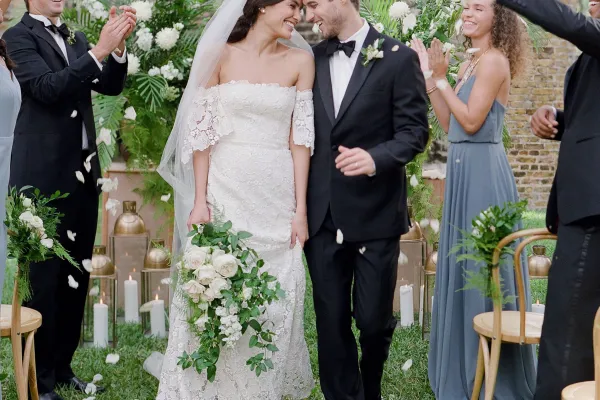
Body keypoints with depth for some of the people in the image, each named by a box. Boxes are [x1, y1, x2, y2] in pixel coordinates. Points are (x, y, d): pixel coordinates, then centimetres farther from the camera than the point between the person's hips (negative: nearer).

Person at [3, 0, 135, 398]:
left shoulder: (77, 39, 15)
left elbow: (111, 86, 8)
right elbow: (47, 87, -18)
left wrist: (118, 46, -9)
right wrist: (99, 51, -24)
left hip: (83, 172, 6)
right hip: (43, 175, -6)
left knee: (76, 278, 11)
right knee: (44, 279, 0)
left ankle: (62, 367, 23)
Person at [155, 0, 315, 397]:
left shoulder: (300, 60, 5)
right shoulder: (218, 56, 2)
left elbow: (301, 137, 2)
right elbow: (201, 132, -1)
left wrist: (301, 208, -3)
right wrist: (200, 200, -9)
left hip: (278, 196, 1)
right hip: (225, 192, -1)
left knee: (274, 301, 5)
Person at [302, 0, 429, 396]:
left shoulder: (398, 57, -2)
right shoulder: (313, 59, 10)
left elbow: (415, 131, -6)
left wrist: (375, 158, -25)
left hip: (375, 212, -3)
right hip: (322, 216, 4)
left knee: (374, 318, 6)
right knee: (331, 322, 7)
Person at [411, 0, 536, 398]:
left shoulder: (494, 60, -10)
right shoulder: (469, 65, 16)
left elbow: (471, 121, -18)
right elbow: (450, 124, 11)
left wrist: (441, 79, -10)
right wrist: (430, 77, 8)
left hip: (484, 172, -9)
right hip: (463, 171, 9)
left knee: (485, 267, -2)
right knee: (465, 266, 14)